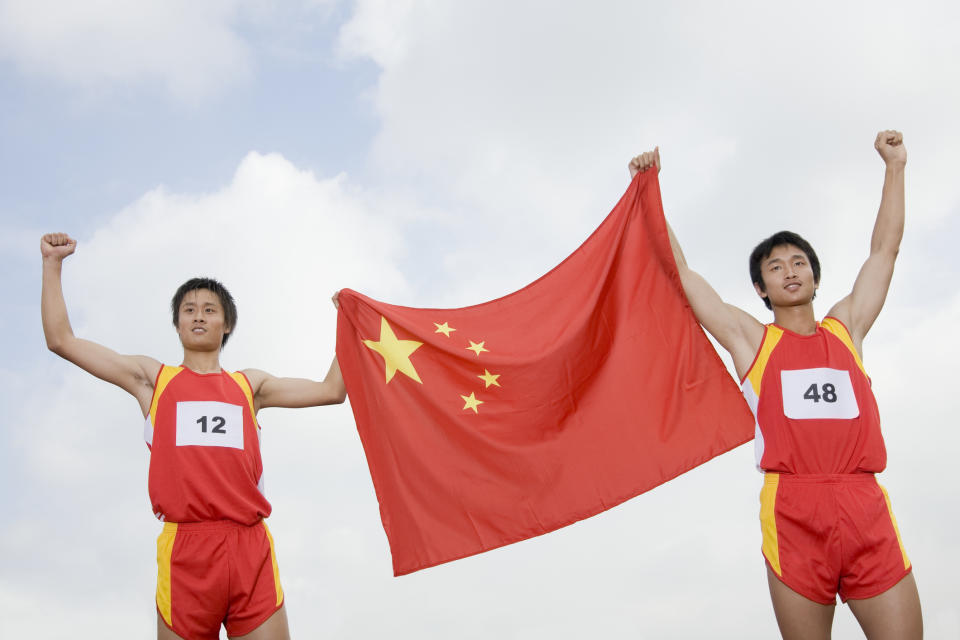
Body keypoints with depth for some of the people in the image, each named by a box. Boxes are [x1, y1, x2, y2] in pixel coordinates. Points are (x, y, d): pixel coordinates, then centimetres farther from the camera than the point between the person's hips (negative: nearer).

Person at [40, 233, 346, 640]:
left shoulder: (249, 385, 23)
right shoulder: (152, 378, 19)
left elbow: (330, 390, 23)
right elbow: (61, 340, 17)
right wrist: (53, 263, 18)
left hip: (252, 549, 1)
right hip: (184, 550, -1)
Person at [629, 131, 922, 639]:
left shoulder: (846, 328, 20)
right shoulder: (751, 339, 15)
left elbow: (884, 249, 24)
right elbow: (679, 271, 15)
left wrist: (895, 165, 27)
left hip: (867, 511, 2)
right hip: (792, 512, -2)